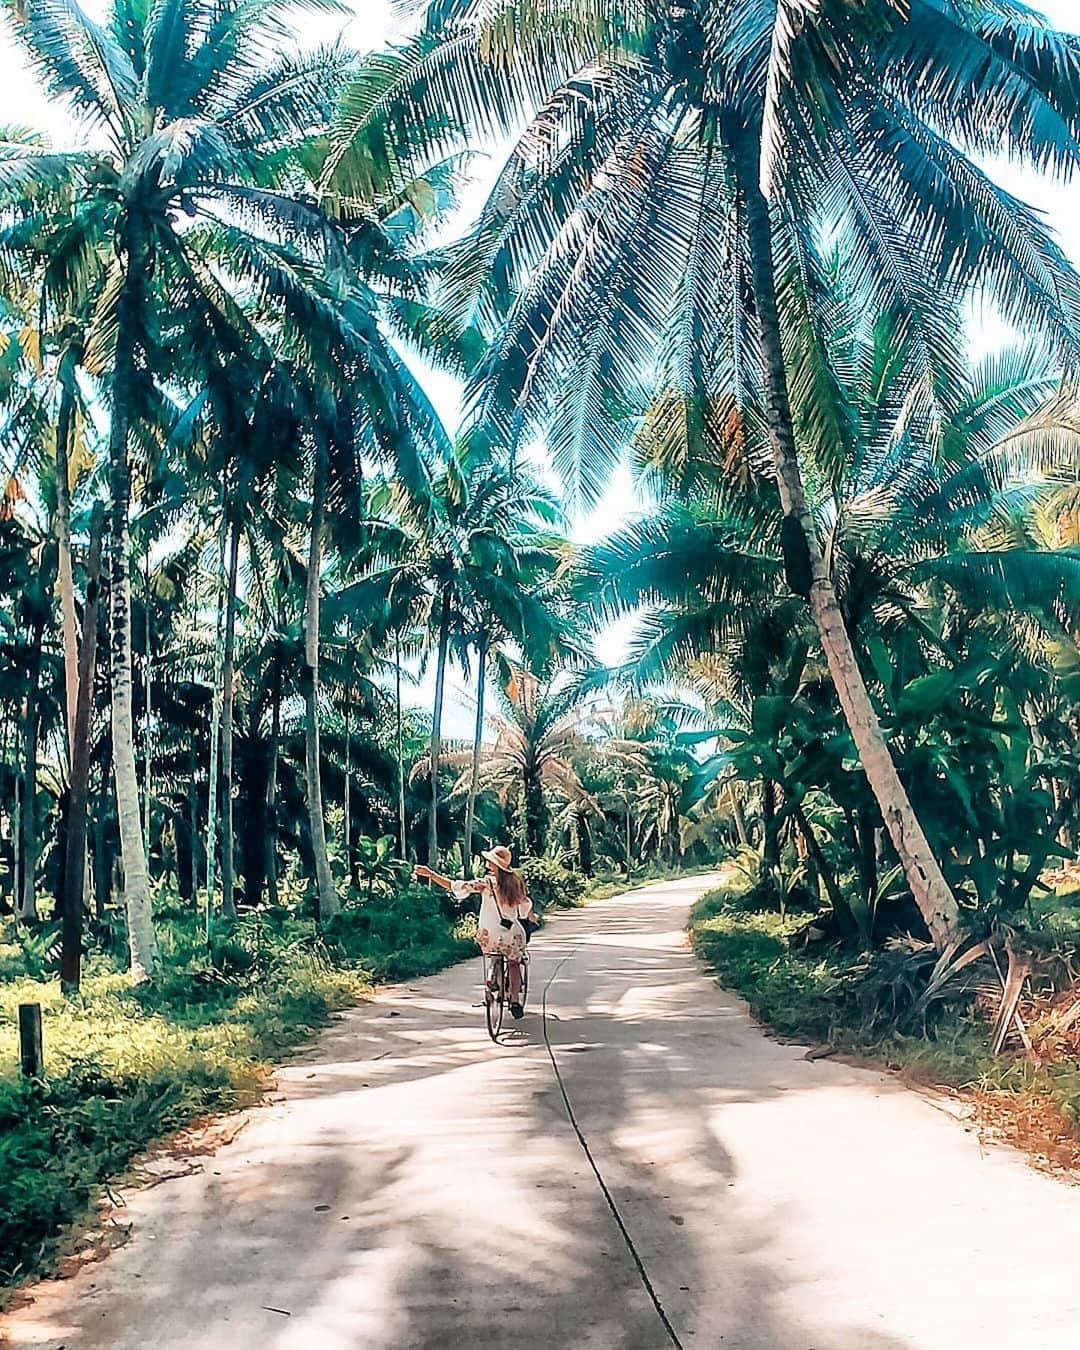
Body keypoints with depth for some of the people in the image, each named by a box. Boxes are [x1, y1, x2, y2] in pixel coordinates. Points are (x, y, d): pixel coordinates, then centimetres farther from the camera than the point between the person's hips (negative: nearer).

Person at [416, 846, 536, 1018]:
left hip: (489, 937, -2)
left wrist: (430, 874, -15)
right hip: (511, 936, 2)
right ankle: (515, 999, 13)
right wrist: (533, 919, 30)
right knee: (514, 964, 25)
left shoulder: (487, 882, -13)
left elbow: (455, 886, -18)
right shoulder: (515, 882, -3)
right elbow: (526, 906, 9)